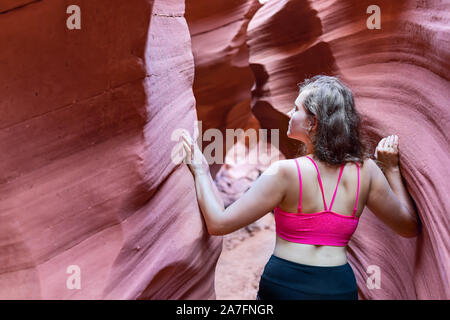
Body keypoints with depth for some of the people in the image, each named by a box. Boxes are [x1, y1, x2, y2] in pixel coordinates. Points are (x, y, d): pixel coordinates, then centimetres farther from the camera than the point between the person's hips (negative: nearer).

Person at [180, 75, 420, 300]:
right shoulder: (366, 170, -6)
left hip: (283, 286, -3)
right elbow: (409, 227, 8)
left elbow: (218, 224, -14)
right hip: (340, 287, 4)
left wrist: (200, 171, -2)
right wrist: (392, 169, 12)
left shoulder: (284, 172, -17)